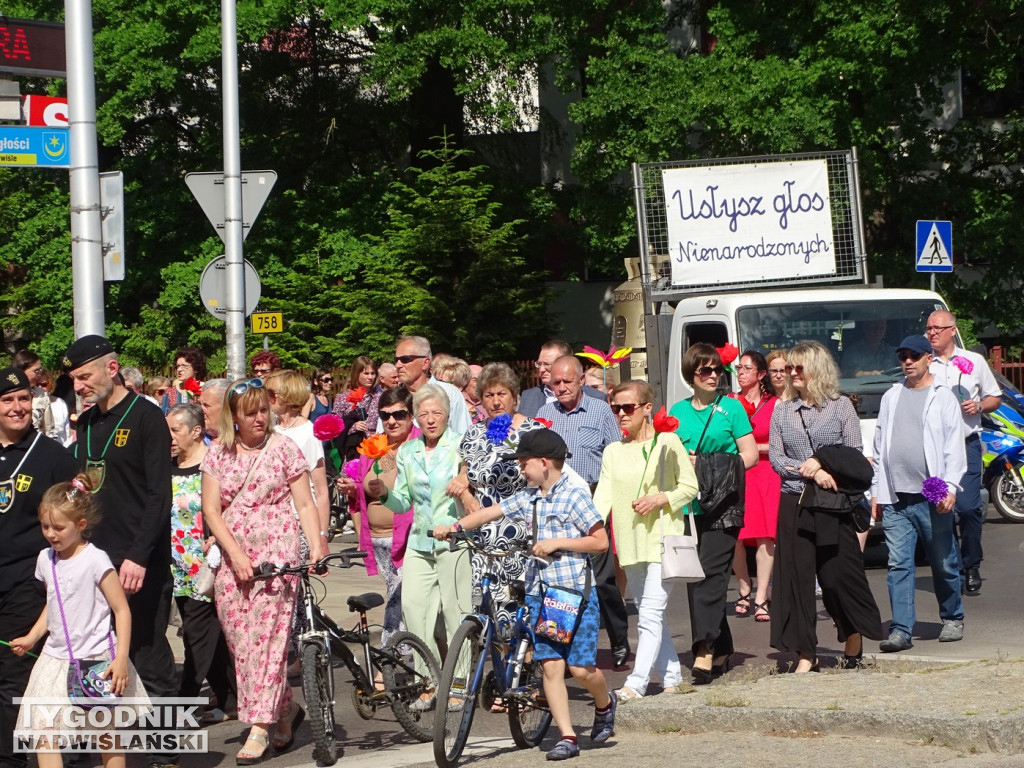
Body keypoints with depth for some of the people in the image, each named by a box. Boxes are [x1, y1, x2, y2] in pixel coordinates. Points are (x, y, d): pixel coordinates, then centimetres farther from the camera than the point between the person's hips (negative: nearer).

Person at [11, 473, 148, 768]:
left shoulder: (95, 561, -12)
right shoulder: (46, 560, 7)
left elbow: (122, 611, -11)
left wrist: (121, 660, -16)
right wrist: (31, 638, 11)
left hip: (97, 660, -5)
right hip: (56, 659, 5)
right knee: (41, 728, -8)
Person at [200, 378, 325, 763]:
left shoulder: (283, 448, 1)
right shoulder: (218, 454, 7)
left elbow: (305, 504, 0)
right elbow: (211, 510, 2)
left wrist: (317, 547, -13)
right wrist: (236, 554, -10)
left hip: (277, 554, -3)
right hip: (233, 558, 3)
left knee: (267, 637, -11)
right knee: (240, 642, 3)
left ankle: (259, 729, -12)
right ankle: (286, 710, 21)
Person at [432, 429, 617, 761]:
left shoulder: (574, 497, -8)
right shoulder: (527, 499, 10)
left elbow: (600, 541, -9)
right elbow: (489, 512, 14)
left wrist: (556, 542, -15)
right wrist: (454, 526, 2)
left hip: (576, 593, -6)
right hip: (539, 593, 6)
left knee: (580, 667, -6)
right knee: (551, 666, -2)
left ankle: (605, 703, 26)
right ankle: (567, 737, 0)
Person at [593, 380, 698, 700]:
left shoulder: (667, 443, -3)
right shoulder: (613, 451, 10)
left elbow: (690, 486, -1)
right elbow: (604, 495, 1)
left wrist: (660, 499, -17)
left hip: (663, 538, -6)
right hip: (630, 542, 6)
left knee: (651, 613, -14)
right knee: (648, 615, 12)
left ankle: (636, 684, -21)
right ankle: (671, 676, 23)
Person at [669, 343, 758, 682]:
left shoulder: (731, 407, 3)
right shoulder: (678, 412, 13)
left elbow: (750, 454, 1)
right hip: (688, 506, 4)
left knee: (710, 574, -14)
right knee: (693, 578, 4)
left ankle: (705, 650, -20)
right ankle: (721, 650, 14)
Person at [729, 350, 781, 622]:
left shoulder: (775, 404, 5)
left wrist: (755, 448, -8)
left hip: (765, 474, -1)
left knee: (765, 536, -9)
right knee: (735, 537, -4)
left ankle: (761, 599, -6)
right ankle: (744, 592, 15)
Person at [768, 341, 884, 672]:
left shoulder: (841, 406, 2)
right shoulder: (782, 411, 9)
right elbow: (776, 459, 2)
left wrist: (821, 462, -14)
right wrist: (812, 472, -11)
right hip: (794, 504, 3)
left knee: (840, 575, -2)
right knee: (796, 576, -1)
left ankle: (854, 644, 18)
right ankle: (806, 654, 3)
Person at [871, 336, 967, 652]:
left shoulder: (943, 398, 3)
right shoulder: (891, 398, 15)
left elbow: (954, 448, -2)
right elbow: (880, 446, 16)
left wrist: (950, 487, -12)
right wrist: (876, 490, 11)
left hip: (932, 499, -3)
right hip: (895, 500, 3)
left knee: (944, 564, 6)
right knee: (898, 565, -4)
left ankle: (952, 619, 23)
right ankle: (901, 630, -5)